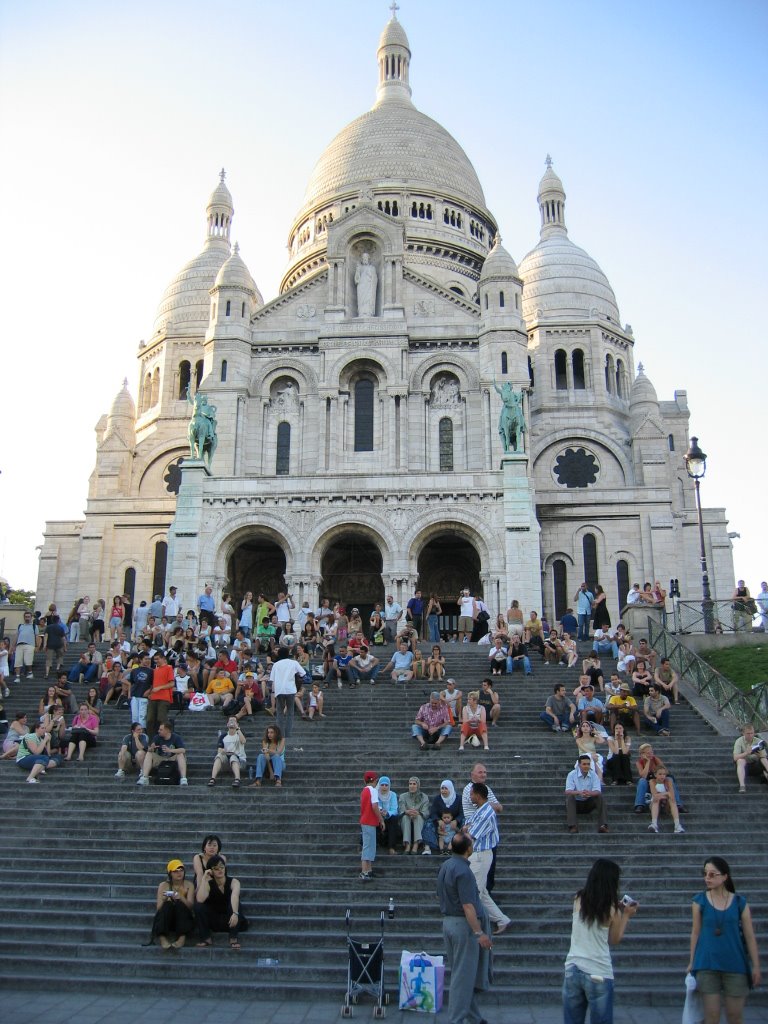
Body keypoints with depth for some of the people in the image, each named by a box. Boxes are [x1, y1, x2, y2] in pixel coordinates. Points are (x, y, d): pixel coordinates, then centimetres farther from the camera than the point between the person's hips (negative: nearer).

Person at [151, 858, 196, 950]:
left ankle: (182, 937, -37)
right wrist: (164, 899, -29)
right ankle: (162, 937, -39)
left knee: (179, 904, -29)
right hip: (166, 920, 0)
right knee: (167, 905, -29)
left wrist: (181, 898, -32)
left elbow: (190, 905, -13)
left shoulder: (189, 885, 1)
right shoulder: (163, 885, 1)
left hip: (183, 920, 0)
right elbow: (159, 908, -7)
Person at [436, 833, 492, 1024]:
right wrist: (479, 933, -22)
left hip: (448, 921, 9)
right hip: (464, 924, -9)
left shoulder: (445, 866, 7)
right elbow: (467, 906, -25)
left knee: (461, 973, 17)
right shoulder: (463, 871, -22)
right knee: (463, 975, -1)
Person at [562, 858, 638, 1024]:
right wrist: (626, 915, 14)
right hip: (599, 975, -3)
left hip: (572, 970, 4)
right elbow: (614, 940, 6)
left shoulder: (578, 900, 1)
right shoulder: (612, 909, -8)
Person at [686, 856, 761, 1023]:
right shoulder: (699, 901, -3)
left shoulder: (740, 903, -2)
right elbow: (696, 932, 2)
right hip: (707, 965, 0)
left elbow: (750, 936, 2)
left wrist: (756, 966, 1)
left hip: (735, 965, 0)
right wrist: (692, 961, 3)